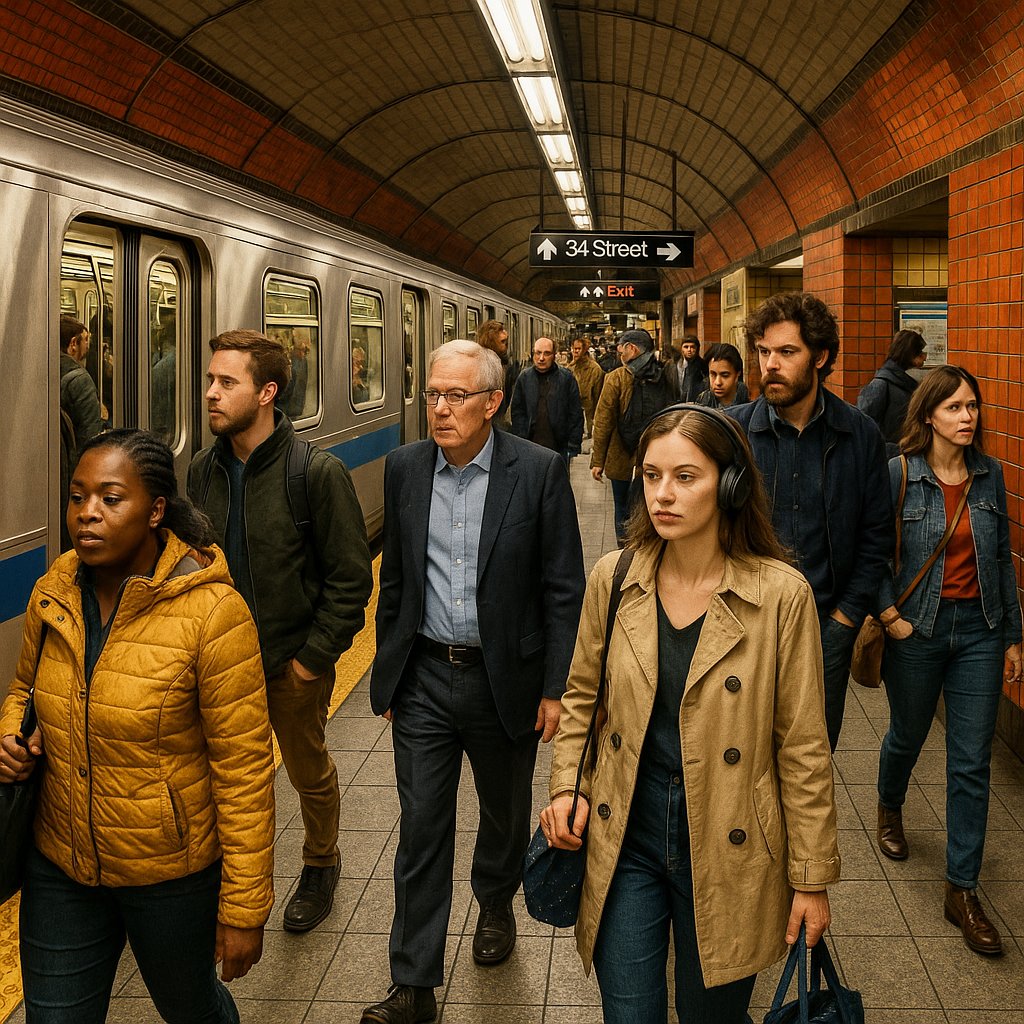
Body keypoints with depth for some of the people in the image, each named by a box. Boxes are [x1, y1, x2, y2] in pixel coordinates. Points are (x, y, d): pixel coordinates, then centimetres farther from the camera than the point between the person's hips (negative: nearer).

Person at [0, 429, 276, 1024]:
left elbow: (244, 771, -19)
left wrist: (244, 909, -17)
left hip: (173, 875, -4)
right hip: (61, 865, 4)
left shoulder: (211, 611, -22)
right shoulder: (52, 595, -5)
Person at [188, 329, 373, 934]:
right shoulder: (204, 470, -1)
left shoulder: (317, 472, -17)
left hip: (292, 662, -3)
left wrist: (314, 657, -13)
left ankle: (321, 866, 41)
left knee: (309, 771, 16)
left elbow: (351, 578, -14)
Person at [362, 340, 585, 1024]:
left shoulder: (539, 472, -10)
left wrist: (555, 689, -8)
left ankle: (496, 903, 49)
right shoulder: (405, 469, 0)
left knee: (506, 810, 19)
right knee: (421, 830, 4)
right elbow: (395, 578, 10)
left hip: (504, 679, -2)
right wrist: (388, 671, 11)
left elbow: (564, 589, -7)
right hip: (424, 679, 2)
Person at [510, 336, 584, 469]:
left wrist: (574, 445, -5)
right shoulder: (524, 377, 5)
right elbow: (517, 413, 7)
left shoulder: (566, 378, 0)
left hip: (559, 448, -1)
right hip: (531, 446, 2)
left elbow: (576, 414, 0)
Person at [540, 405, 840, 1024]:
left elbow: (803, 747, -7)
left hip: (727, 855, -2)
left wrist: (812, 877, -3)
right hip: (625, 841, 2)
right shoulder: (614, 578, -4)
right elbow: (583, 696, 12)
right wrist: (568, 785, -1)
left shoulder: (782, 594, -13)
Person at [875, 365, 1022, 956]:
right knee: (908, 735, 18)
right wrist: (890, 615, -14)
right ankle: (890, 808, 51)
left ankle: (963, 890, 11)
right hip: (917, 629, -2)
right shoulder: (899, 475, -9)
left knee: (972, 763, 2)